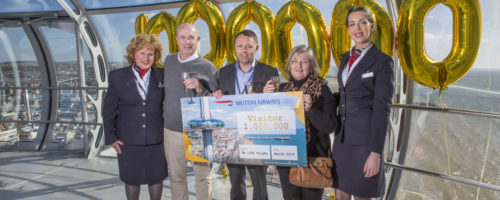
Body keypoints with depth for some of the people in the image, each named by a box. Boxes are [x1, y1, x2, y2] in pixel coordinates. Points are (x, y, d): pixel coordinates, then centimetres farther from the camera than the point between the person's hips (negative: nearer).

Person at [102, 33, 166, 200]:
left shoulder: (161, 76, 1)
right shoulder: (117, 76, -2)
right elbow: (109, 109, 2)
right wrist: (110, 137, -2)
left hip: (156, 139, 1)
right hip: (128, 140, 0)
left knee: (156, 177, 13)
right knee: (132, 179, 13)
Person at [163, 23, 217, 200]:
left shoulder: (207, 67, -7)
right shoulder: (169, 61, 7)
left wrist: (200, 88, -24)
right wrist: (164, 114, 14)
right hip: (172, 131, 4)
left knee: (202, 176, 9)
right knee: (176, 176, 15)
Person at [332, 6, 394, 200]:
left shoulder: (382, 61, -8)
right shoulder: (346, 58, 12)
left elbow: (382, 109, -13)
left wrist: (376, 153, -16)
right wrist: (337, 135, 15)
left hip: (365, 139, -6)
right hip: (342, 138, 6)